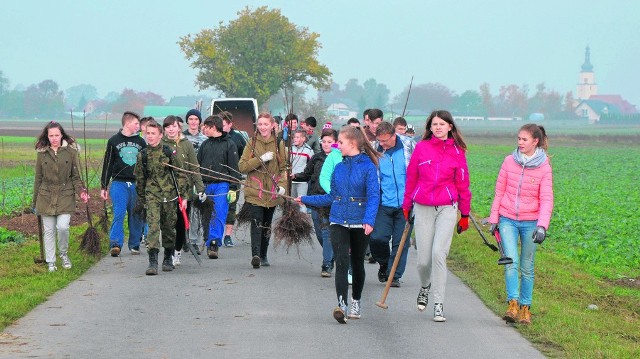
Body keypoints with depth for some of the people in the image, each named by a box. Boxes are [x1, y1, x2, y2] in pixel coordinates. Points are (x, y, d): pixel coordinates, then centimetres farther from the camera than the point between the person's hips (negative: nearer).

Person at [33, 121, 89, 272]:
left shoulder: (71, 151, 0)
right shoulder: (42, 153, 5)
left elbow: (76, 176, 4)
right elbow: (38, 178, 11)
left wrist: (81, 191, -14)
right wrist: (35, 202, 11)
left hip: (65, 196, -2)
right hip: (46, 196, 2)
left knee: (63, 226, -15)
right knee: (49, 230, 3)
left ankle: (63, 254, 13)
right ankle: (51, 263, 15)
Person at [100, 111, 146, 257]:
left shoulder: (141, 142, 12)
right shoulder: (114, 141, 5)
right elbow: (107, 165, 7)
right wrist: (103, 187, 4)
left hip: (137, 184, 3)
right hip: (119, 183, -3)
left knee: (136, 216, 5)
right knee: (119, 213, -14)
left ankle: (135, 245, 15)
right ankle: (115, 244, -18)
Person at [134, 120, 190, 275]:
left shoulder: (170, 152, -2)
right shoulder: (142, 155, 4)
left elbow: (181, 174, 2)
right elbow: (139, 178, 16)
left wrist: (183, 195, -2)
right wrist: (142, 199, 20)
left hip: (169, 195, 0)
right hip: (152, 195, 0)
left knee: (169, 227, 10)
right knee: (153, 226, -15)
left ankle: (168, 258, 28)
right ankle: (153, 261, -20)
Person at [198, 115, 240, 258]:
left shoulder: (229, 144, 1)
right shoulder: (205, 144, 15)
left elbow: (234, 168, -1)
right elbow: (198, 165, 17)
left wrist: (233, 189, -7)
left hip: (222, 185, -5)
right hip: (206, 185, 5)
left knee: (219, 214, -14)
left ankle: (214, 243, -19)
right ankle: (210, 244, 14)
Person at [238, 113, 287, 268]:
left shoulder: (279, 144, 7)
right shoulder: (252, 143, 3)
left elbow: (284, 167, 8)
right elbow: (242, 166, -3)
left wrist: (282, 185, -9)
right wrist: (261, 159, -15)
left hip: (272, 193, 3)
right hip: (254, 191, -2)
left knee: (267, 225, 12)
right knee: (257, 222, -17)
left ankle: (263, 255, 24)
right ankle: (255, 254, -27)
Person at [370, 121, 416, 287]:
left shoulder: (409, 146, -2)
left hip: (405, 204, -1)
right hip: (384, 204, 1)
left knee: (401, 241, 2)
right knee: (377, 238, -9)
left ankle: (394, 275, 14)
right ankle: (384, 264, 20)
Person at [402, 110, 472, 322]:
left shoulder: (457, 152, 2)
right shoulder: (421, 148, 3)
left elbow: (462, 184, 8)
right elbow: (411, 178, 11)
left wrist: (465, 214, 11)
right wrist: (406, 206, 14)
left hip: (447, 208, -1)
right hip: (422, 208, 1)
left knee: (438, 253, -15)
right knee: (423, 259, 2)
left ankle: (439, 304, -8)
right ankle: (425, 287, 36)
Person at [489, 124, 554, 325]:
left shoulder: (544, 168, -4)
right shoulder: (510, 161, 2)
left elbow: (546, 200, -8)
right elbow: (499, 191, 9)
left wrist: (542, 226, -20)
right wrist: (494, 218, 7)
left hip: (530, 222, -1)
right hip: (507, 220, 1)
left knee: (527, 268, 6)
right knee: (511, 262, -15)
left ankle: (525, 308, 15)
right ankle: (512, 304, -17)